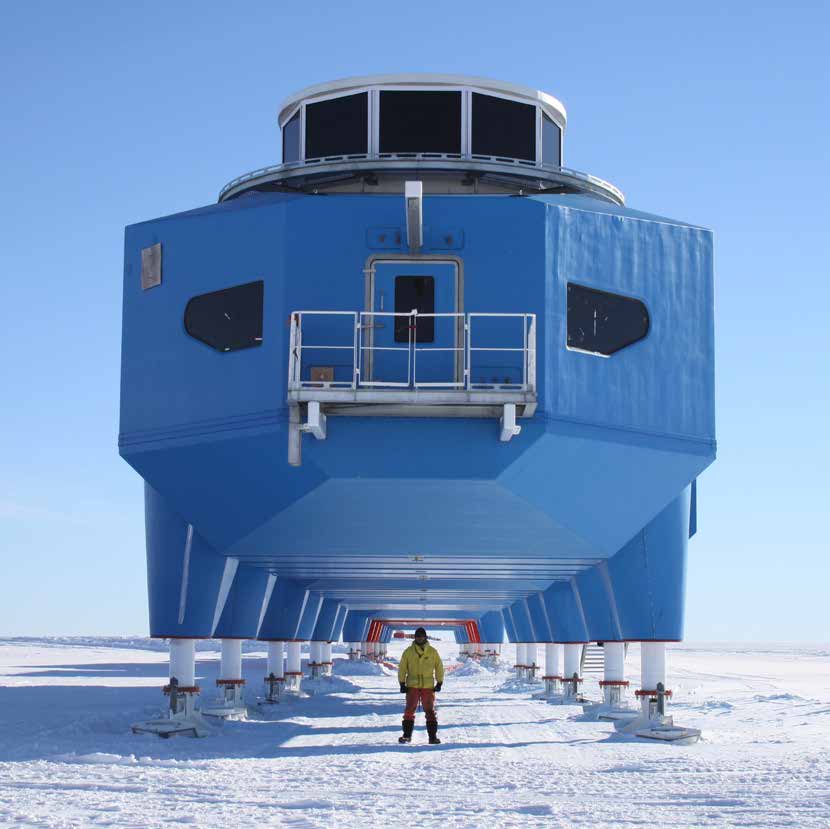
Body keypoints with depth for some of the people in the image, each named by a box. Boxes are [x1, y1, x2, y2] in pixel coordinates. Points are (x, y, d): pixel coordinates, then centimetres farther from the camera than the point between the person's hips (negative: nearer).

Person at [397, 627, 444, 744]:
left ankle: (433, 736, 2)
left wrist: (439, 683, 5)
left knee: (430, 711, -1)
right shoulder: (408, 652, 3)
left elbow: (439, 667, 10)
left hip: (428, 686, 0)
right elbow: (402, 668, 7)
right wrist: (402, 684, 1)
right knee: (409, 711, -1)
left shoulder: (432, 652, 3)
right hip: (412, 686, 0)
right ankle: (407, 735, 7)